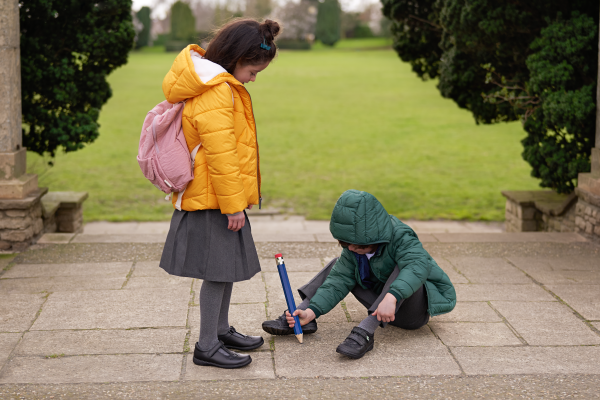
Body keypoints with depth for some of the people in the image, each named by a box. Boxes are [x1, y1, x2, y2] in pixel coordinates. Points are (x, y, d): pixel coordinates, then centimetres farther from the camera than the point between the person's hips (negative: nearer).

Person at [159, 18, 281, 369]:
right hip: (213, 198, -10)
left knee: (229, 266, 18)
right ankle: (207, 346, 7)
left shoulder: (222, 85, 13)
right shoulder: (215, 92, -21)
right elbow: (220, 155, -23)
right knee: (219, 269, -3)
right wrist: (233, 205, -19)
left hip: (222, 195, 10)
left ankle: (222, 330, 33)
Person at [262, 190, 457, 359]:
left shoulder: (400, 237, -27)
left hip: (416, 308, -6)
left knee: (402, 268, -36)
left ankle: (365, 332, -42)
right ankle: (300, 317, -13)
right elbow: (339, 280, -12)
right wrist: (311, 311, -26)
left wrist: (391, 297, -61)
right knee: (338, 265, 2)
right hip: (384, 308, 6)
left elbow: (419, 265, -46)